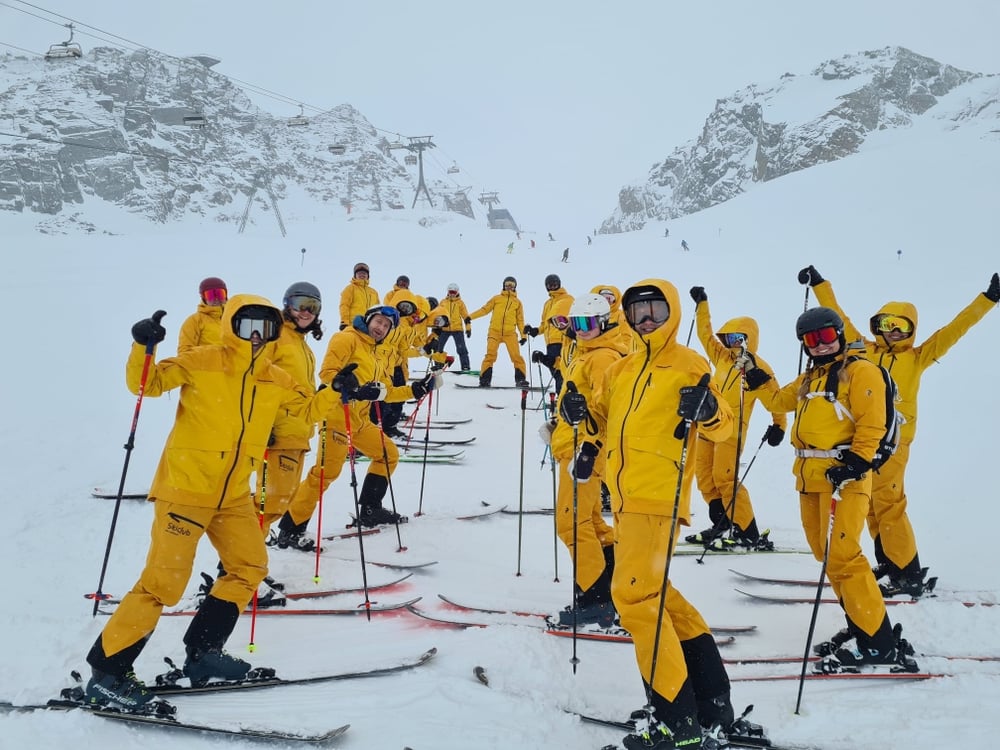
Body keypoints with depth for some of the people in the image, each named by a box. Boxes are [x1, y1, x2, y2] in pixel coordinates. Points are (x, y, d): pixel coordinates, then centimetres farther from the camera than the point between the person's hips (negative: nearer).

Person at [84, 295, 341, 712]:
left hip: (233, 494, 7)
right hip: (185, 487, -7)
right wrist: (143, 348, -27)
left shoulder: (275, 380, 8)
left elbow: (309, 409, 20)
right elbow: (146, 384, -10)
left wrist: (338, 392, 5)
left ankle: (202, 655, 23)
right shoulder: (203, 362, -9)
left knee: (250, 567, 12)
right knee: (164, 581, -11)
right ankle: (105, 674, 0)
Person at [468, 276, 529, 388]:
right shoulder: (496, 298, 14)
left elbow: (520, 320, 16)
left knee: (516, 356, -9)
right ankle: (484, 380, -3)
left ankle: (520, 379, -1)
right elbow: (485, 309, 11)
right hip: (494, 332, 0)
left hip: (510, 333, 0)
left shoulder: (517, 302, 16)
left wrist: (524, 335, 9)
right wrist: (470, 316, 3)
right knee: (490, 356, -8)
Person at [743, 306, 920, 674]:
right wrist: (755, 377, 22)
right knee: (826, 556, 10)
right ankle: (861, 627, 19)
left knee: (841, 557, -15)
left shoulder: (860, 371, -4)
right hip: (810, 477, 9)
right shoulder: (808, 379, 19)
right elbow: (777, 400, 34)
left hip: (844, 476, -8)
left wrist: (854, 462, -20)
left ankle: (877, 641, -9)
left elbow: (872, 425, -12)